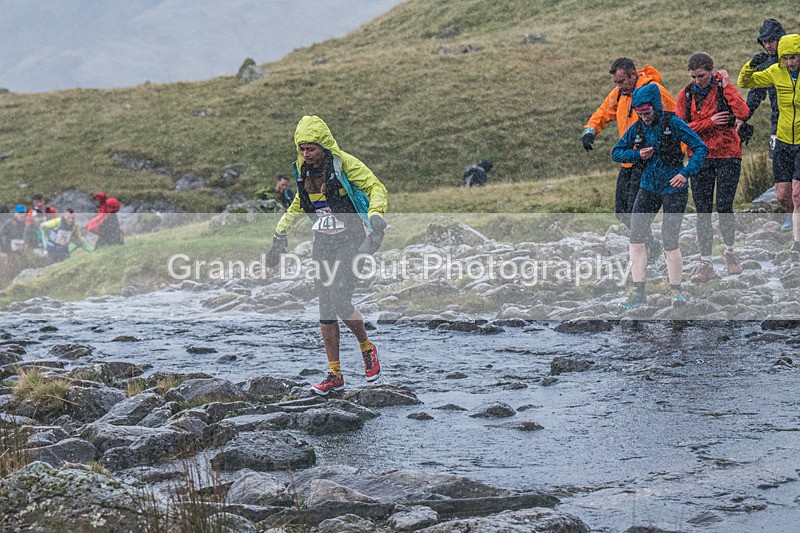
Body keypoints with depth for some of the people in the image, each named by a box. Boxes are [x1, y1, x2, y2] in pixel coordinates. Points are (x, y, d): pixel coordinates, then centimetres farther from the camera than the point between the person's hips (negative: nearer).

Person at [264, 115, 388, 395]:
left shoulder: (344, 164, -13)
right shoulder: (304, 171, 7)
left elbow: (376, 188, -13)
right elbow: (298, 206, 24)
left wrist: (376, 216, -30)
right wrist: (279, 237, 24)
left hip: (349, 243, -6)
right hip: (322, 245, 6)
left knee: (340, 304, -19)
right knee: (326, 311, 3)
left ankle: (367, 349, 9)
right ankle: (335, 375, 9)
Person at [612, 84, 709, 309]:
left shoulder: (673, 123, -11)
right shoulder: (638, 128, 3)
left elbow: (701, 148, -11)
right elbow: (616, 152, 12)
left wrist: (686, 173, -21)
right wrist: (638, 155, -6)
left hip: (674, 189, -5)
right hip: (648, 187, 5)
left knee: (670, 241, -6)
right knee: (636, 237, -3)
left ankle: (676, 290, 13)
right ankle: (638, 292, 4)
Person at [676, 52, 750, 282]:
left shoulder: (723, 89, -3)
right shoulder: (686, 95, 4)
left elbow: (743, 113, -20)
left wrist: (727, 85, -16)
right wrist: (710, 122, -13)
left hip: (728, 155, -2)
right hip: (700, 157, 2)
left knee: (724, 207, -5)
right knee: (703, 211, -1)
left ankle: (730, 252, 19)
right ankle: (705, 263, 3)